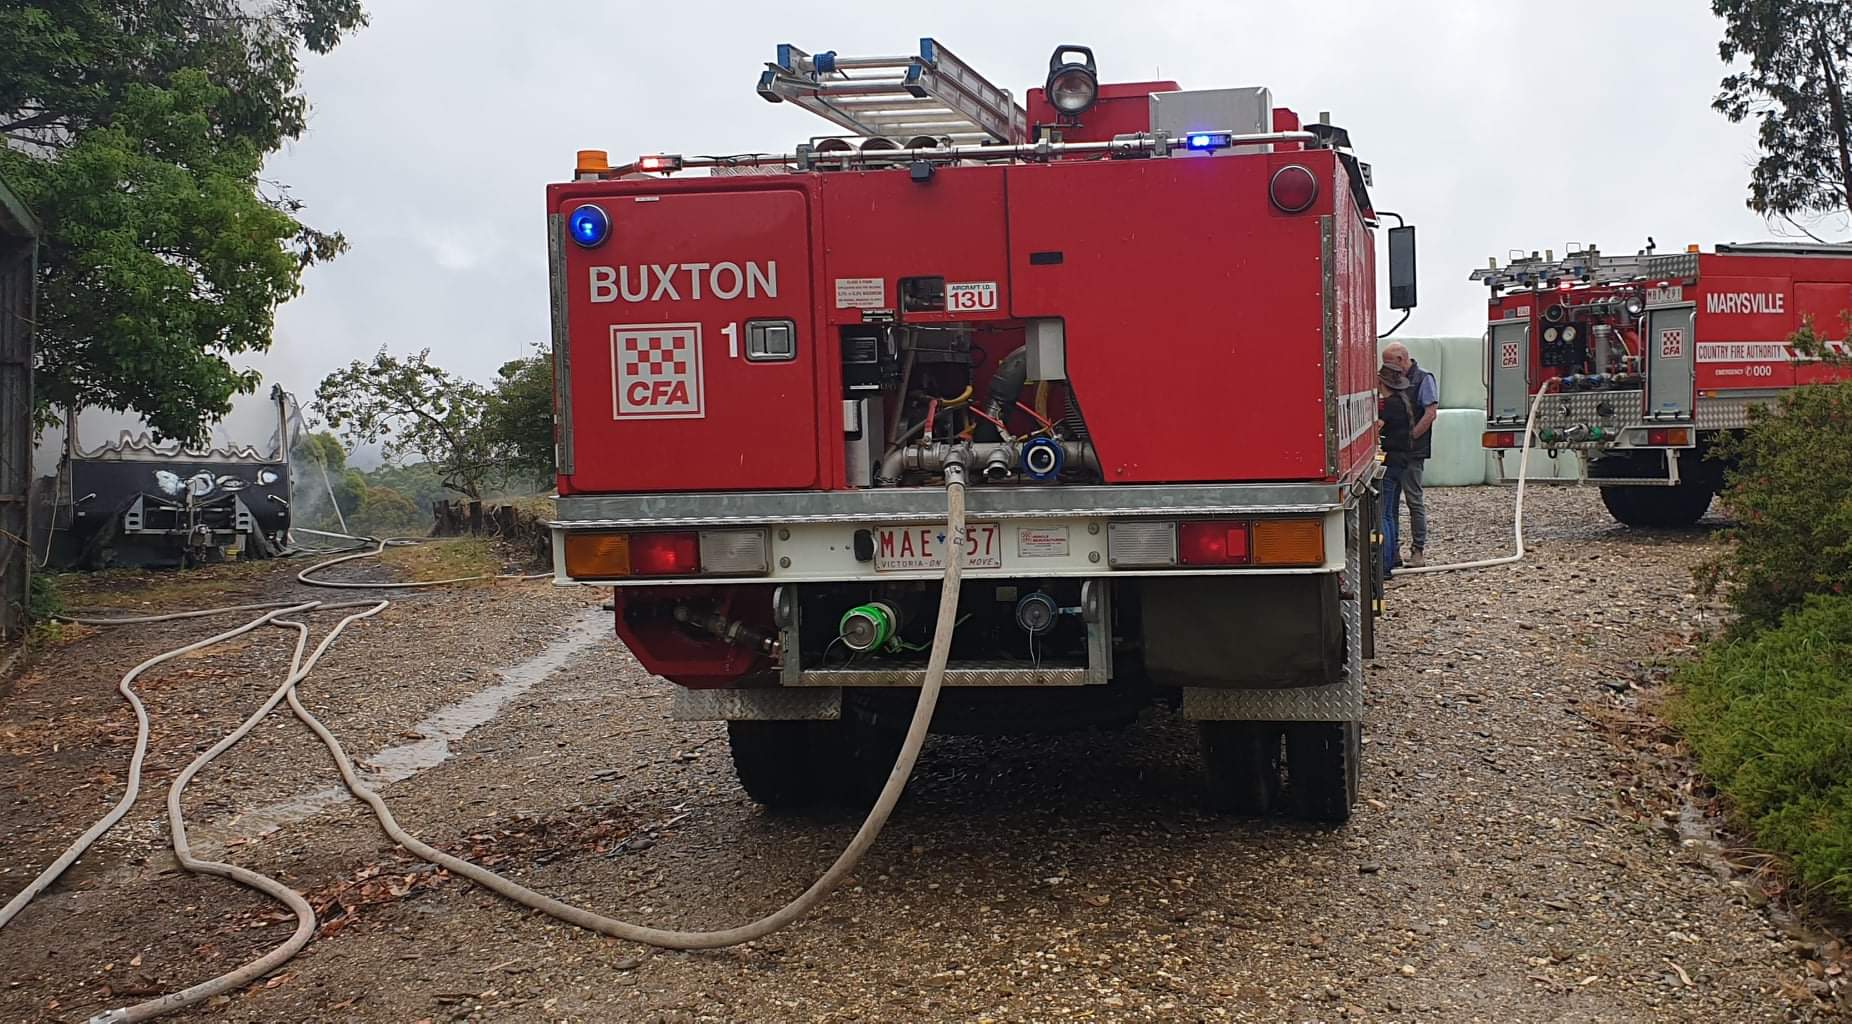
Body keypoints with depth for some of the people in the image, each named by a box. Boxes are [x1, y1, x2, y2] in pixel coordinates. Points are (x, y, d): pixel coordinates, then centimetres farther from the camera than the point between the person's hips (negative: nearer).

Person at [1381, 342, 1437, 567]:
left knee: (1415, 500, -2)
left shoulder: (1424, 379, -4)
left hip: (1412, 452, -7)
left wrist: (1410, 437, -16)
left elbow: (1431, 413, -13)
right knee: (1388, 501, 7)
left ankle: (1418, 551, 3)